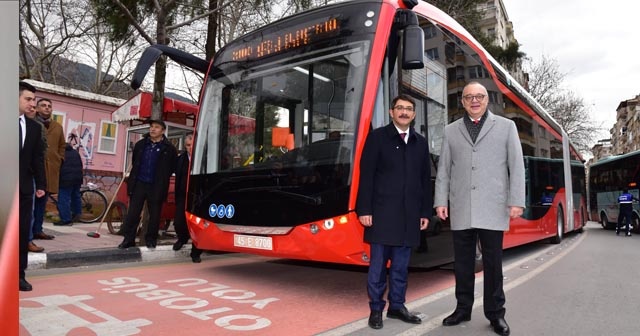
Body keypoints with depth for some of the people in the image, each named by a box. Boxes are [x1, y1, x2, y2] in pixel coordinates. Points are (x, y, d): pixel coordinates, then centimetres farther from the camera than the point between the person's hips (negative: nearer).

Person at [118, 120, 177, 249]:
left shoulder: (169, 148, -5)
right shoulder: (140, 144, 8)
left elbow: (173, 167, 1)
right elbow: (134, 161, 21)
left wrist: (162, 178, 2)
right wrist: (134, 177, 18)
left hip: (156, 187, -3)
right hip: (139, 184, 3)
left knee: (154, 215, 7)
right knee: (132, 213, 4)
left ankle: (151, 239, 20)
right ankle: (128, 239, 13)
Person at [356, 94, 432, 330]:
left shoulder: (420, 142, 14)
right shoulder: (377, 137, 1)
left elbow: (425, 179, 14)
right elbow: (366, 175, -5)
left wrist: (425, 212, 9)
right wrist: (364, 209, -11)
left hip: (409, 214, 4)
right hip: (382, 212, -4)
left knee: (401, 265, 11)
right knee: (378, 263, 3)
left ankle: (396, 306, 24)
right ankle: (376, 309, 15)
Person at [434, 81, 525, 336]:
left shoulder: (506, 126, 8)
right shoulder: (451, 131, 11)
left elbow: (517, 166, 2)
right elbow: (443, 169, 9)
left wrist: (516, 201, -5)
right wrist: (441, 201, 2)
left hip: (493, 208, -2)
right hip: (461, 209, 2)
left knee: (493, 263, 5)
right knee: (462, 262, 9)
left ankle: (495, 313, 19)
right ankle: (463, 308, 23)